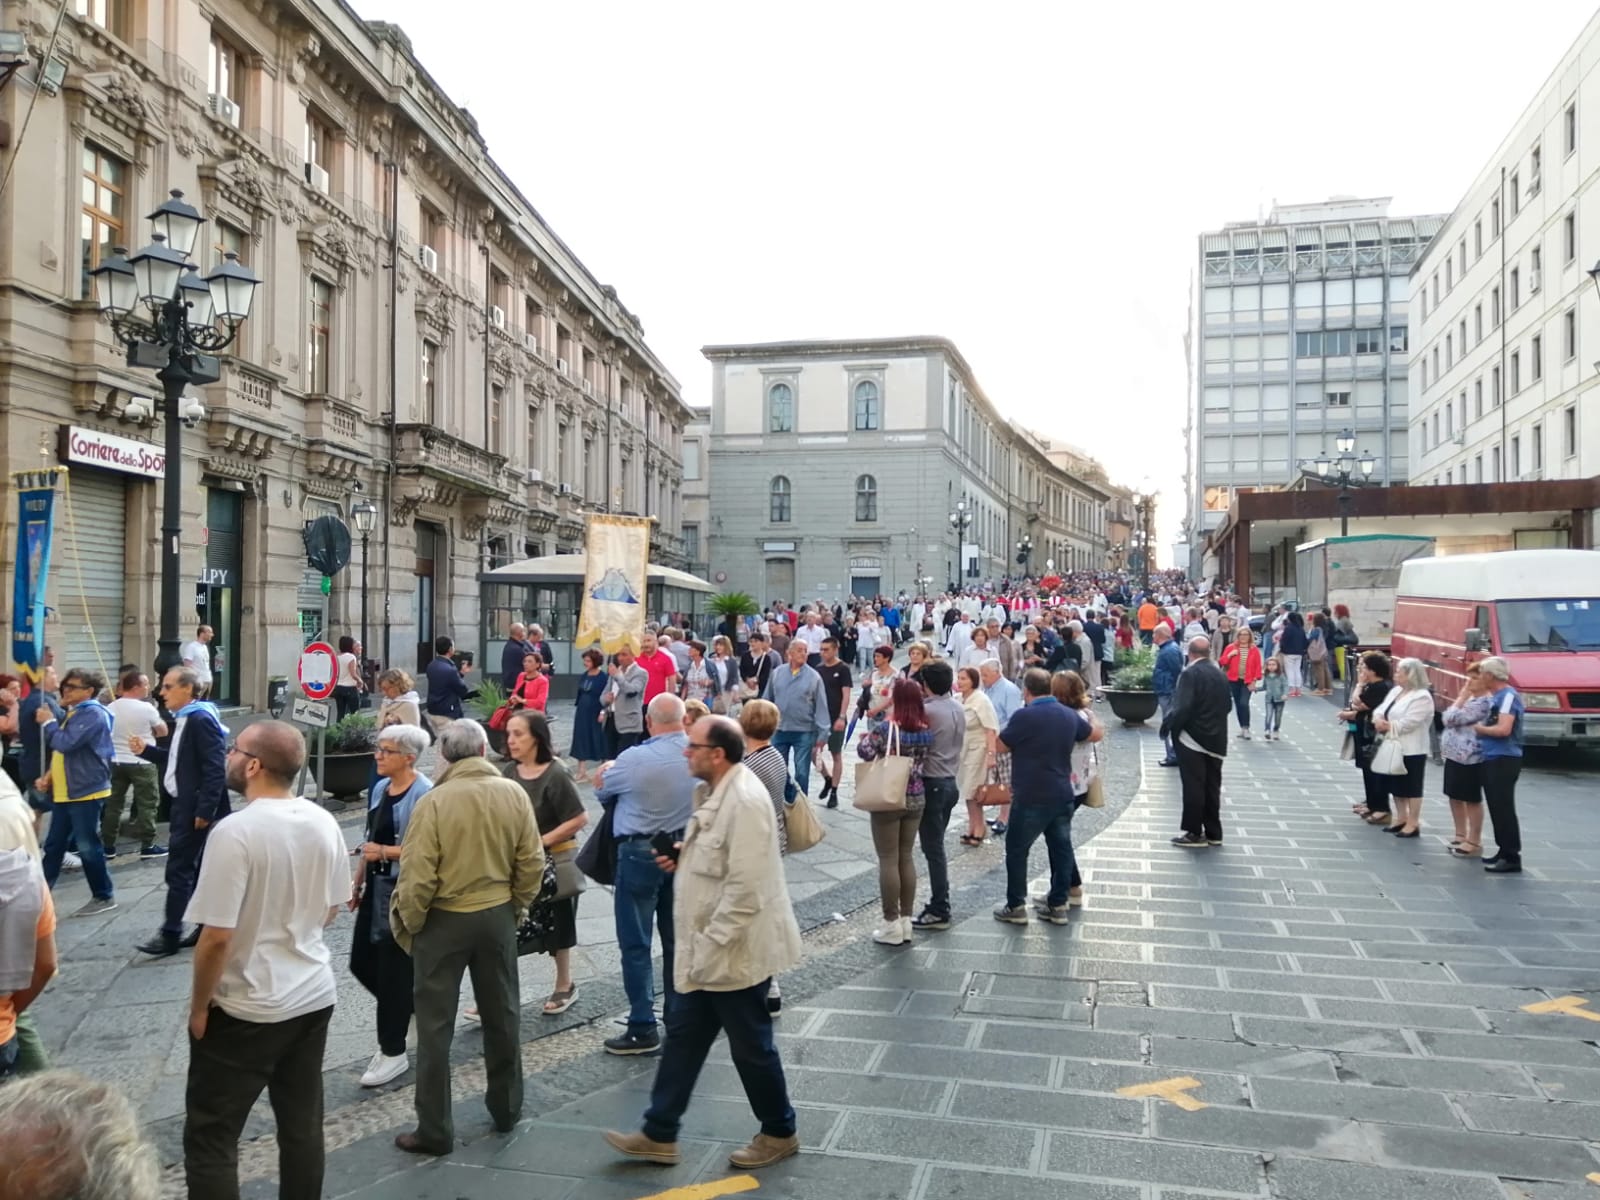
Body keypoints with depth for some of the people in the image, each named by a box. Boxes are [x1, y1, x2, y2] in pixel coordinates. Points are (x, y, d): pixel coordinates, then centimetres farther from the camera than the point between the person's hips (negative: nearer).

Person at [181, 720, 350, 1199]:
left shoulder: (235, 831, -22)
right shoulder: (324, 822, -2)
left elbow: (217, 936, -21)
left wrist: (198, 1007, -7)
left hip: (246, 1010, -6)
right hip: (315, 996, 6)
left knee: (210, 1139, 8)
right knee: (303, 1127, 17)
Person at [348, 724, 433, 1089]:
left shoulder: (424, 794, -18)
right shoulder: (380, 788, 7)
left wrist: (386, 852, -24)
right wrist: (357, 883, 17)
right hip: (377, 887, 8)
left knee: (393, 970, 2)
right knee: (362, 963, 14)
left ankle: (393, 1052, 18)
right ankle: (408, 1009, 39)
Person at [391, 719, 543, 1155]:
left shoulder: (434, 801, -17)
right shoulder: (513, 794, -7)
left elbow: (417, 875, -17)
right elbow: (532, 863, -3)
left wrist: (409, 923, -2)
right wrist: (516, 906, 11)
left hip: (444, 919, -4)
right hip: (498, 915, 4)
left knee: (435, 1024, 8)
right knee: (502, 1014, 18)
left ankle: (435, 1129, 14)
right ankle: (506, 1107, 32)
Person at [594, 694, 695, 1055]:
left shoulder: (634, 759, -19)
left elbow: (602, 791, -1)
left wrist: (604, 774, 19)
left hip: (640, 853, -5)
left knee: (636, 944, 4)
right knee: (677, 939, 16)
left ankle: (643, 1028, 6)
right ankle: (678, 1017, 27)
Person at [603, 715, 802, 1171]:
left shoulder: (745, 800, -26)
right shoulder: (717, 791, 6)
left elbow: (745, 889, -28)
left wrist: (710, 945, -23)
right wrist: (685, 859, 5)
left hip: (734, 951, -10)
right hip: (709, 949, 10)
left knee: (751, 1046, 8)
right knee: (683, 1036, 16)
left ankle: (779, 1133, 29)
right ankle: (659, 1135, 27)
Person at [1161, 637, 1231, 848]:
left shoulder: (1190, 673, -14)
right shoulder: (1221, 675, 9)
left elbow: (1183, 708, -21)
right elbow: (1227, 706, 14)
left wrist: (1168, 724, -8)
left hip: (1192, 738, -7)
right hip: (1216, 739, 7)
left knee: (1193, 787, -2)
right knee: (1212, 787, 11)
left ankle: (1194, 833, 1)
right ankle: (1213, 832, 17)